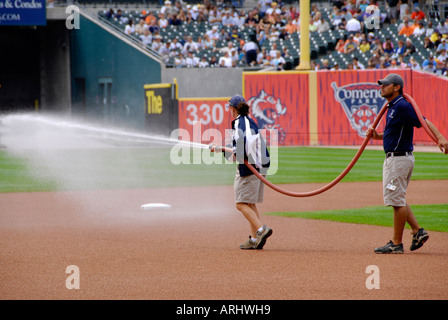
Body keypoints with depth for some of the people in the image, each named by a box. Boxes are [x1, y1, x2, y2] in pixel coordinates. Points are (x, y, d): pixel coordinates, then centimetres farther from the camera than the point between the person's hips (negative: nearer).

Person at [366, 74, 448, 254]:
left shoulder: (402, 106, -15)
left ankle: (397, 244, -1)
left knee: (397, 200, -5)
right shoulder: (392, 107, 16)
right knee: (397, 199, 16)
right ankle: (417, 231, 17)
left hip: (400, 157, -11)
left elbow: (424, 122, -25)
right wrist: (378, 136, 9)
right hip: (392, 158, 11)